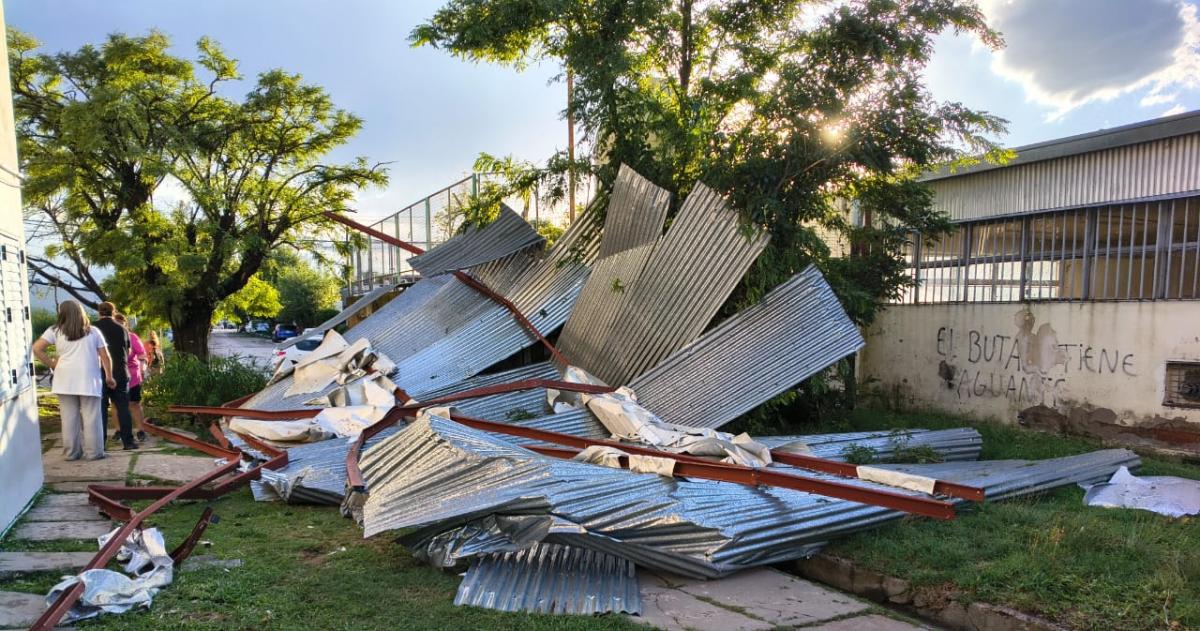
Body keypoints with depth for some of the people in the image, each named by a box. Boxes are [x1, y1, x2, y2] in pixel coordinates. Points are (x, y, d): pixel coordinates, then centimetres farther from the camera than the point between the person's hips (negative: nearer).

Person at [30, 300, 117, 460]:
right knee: (91, 417, 1)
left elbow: (36, 349, -4)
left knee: (69, 417, 6)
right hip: (89, 380, -1)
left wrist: (52, 364, 5)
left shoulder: (55, 331, 6)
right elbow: (105, 357, 5)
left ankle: (71, 452, 11)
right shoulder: (93, 331, 8)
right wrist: (109, 377, 13)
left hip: (65, 381, 1)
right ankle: (94, 452, 2)